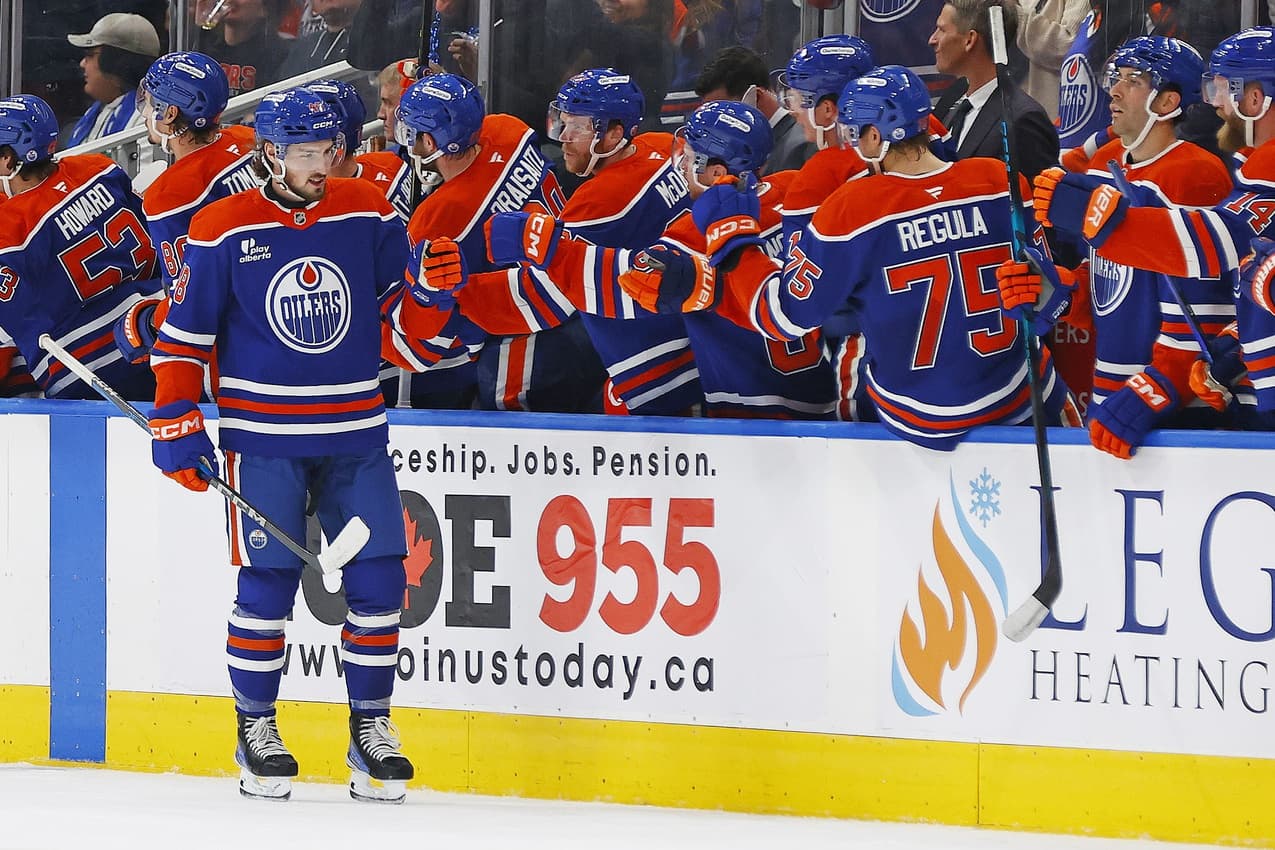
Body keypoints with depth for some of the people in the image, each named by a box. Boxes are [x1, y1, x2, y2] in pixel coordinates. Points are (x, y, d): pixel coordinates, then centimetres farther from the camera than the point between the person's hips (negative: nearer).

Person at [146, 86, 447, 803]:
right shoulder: (223, 230, -4)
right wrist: (176, 420, -4)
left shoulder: (370, 216, 3)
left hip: (356, 434, 3)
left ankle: (371, 729, 10)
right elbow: (184, 333, 2)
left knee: (378, 578, -1)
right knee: (268, 580, -5)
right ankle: (256, 729, 10)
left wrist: (428, 294, -9)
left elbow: (399, 334, 10)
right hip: (263, 438, -3)